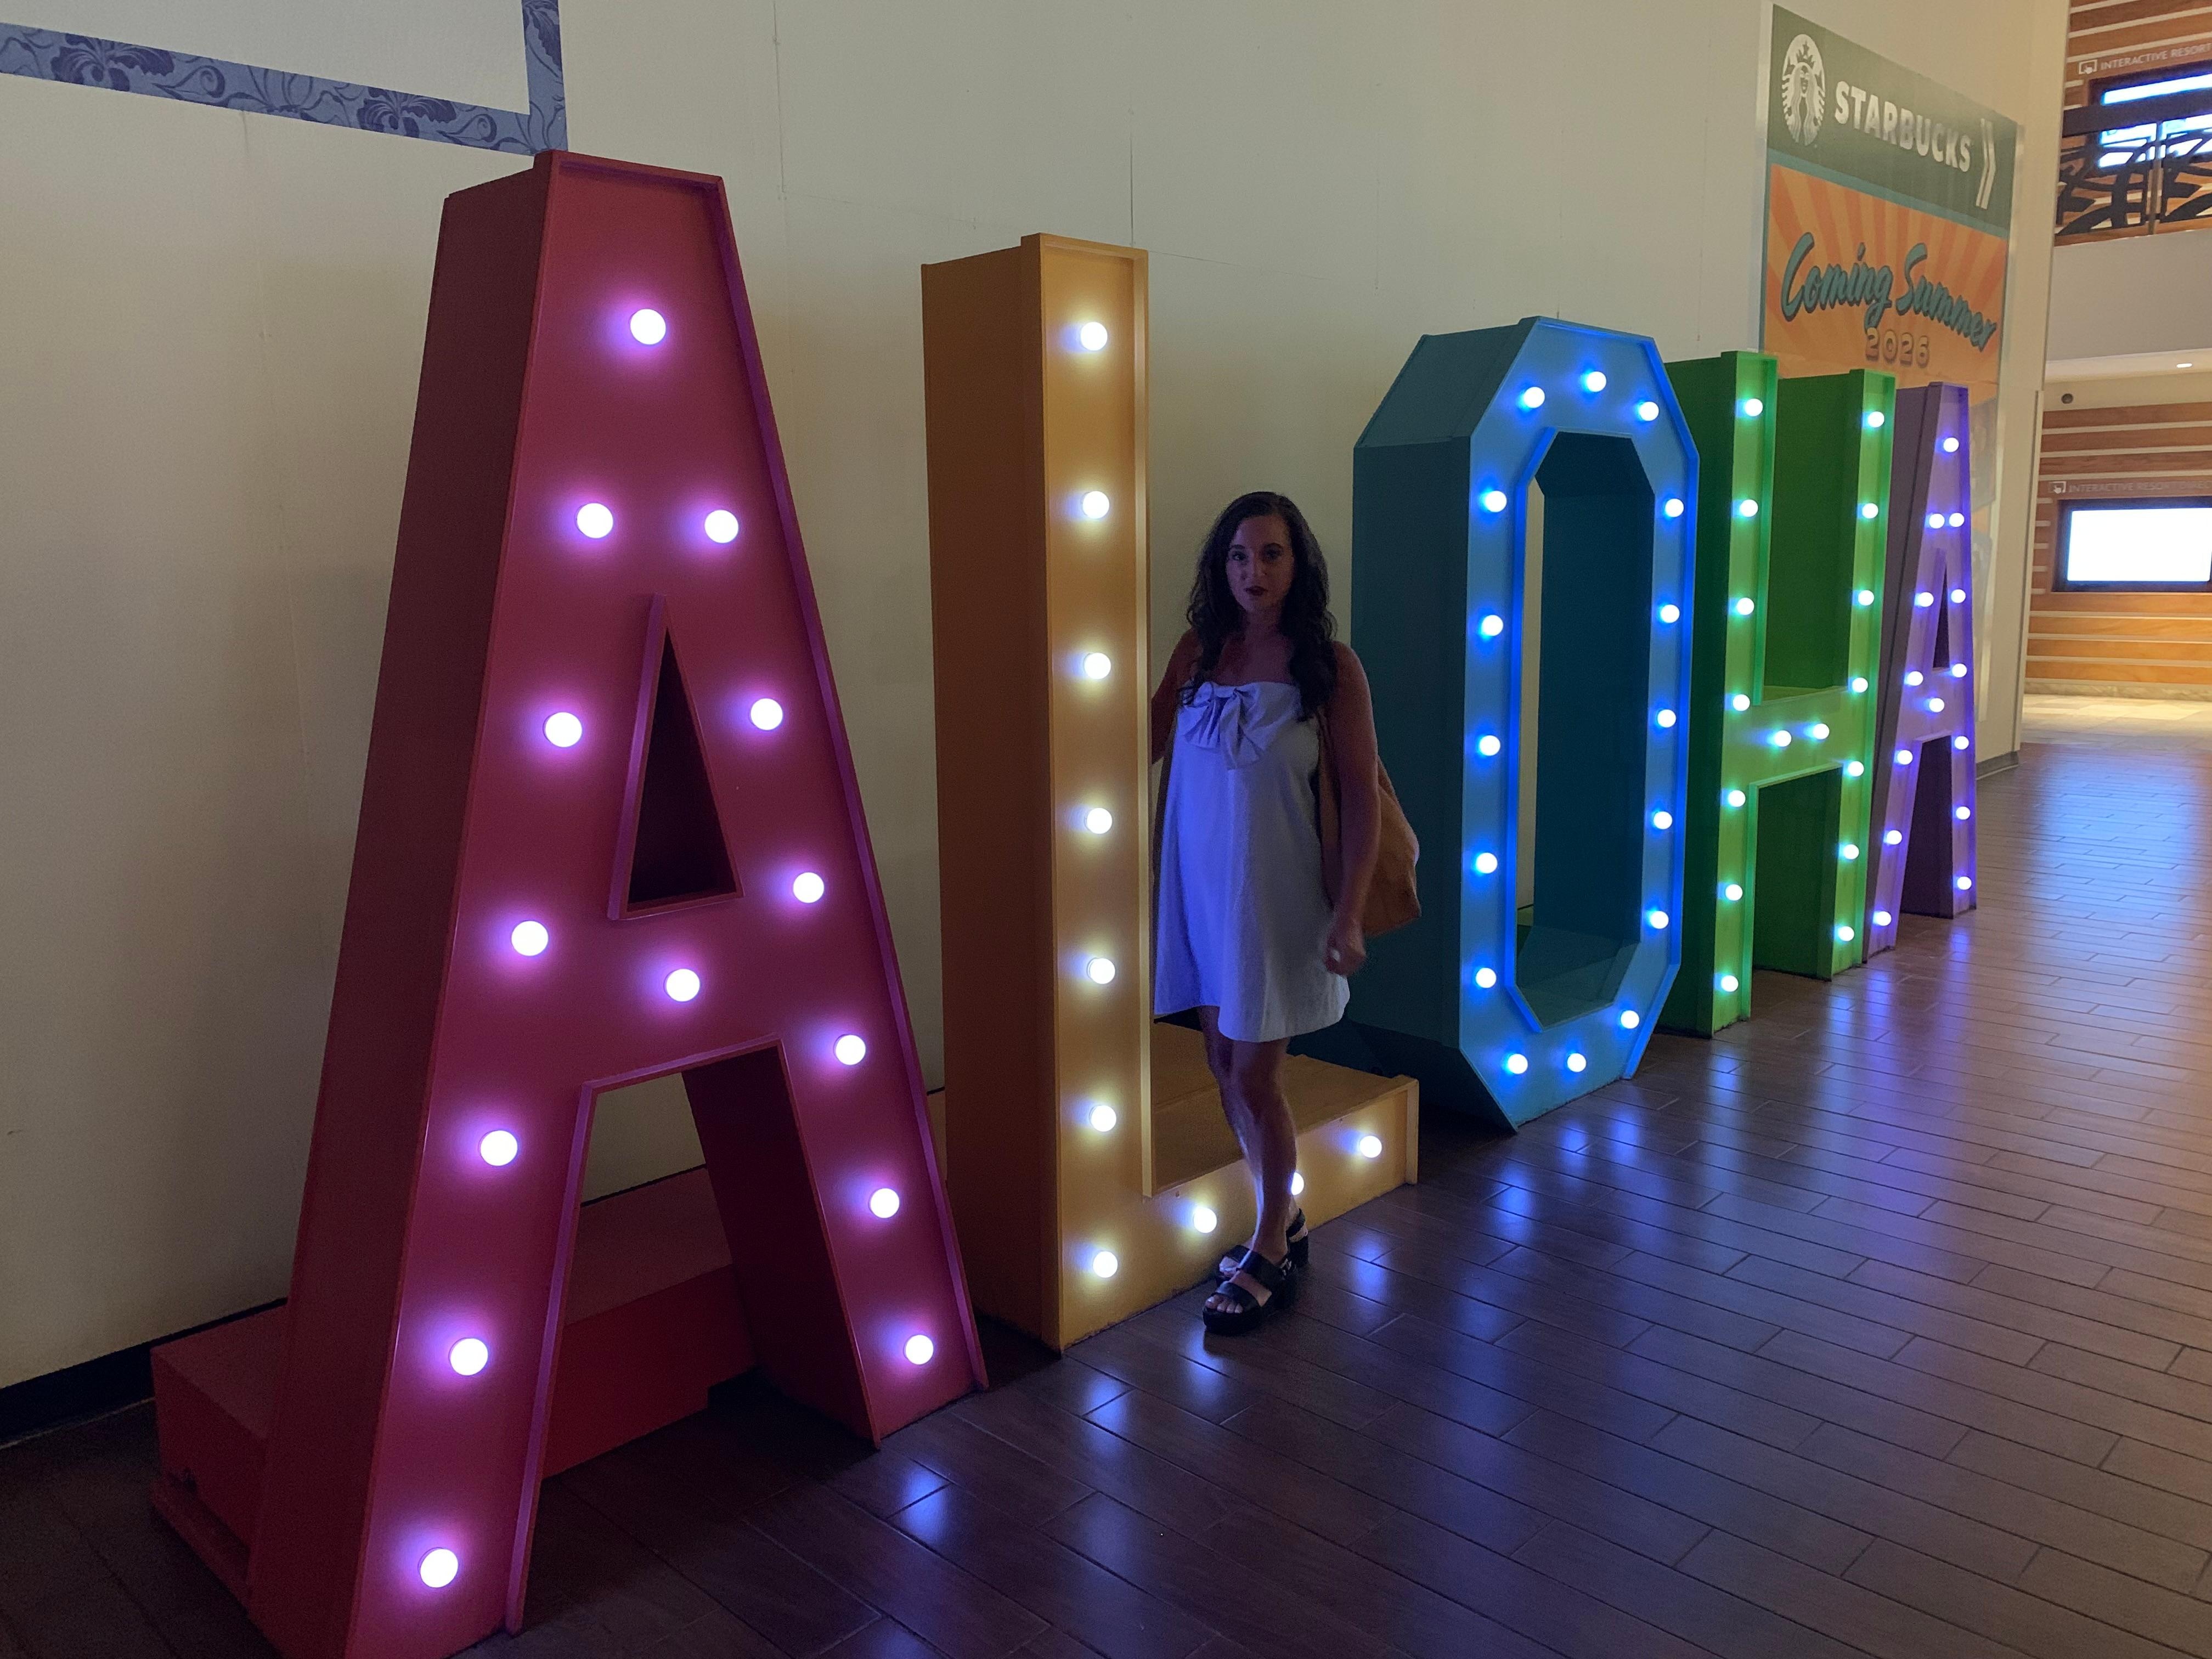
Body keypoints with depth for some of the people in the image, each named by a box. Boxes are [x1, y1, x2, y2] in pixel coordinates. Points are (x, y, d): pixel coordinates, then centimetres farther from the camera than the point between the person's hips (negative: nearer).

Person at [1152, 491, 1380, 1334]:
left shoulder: (1330, 666, -9)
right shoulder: (1198, 649, 3)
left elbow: (1360, 799, -9)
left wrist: (1349, 915, -13)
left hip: (1273, 893, -5)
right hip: (1198, 884, 5)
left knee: (1254, 1078, 1)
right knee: (1224, 1064, 14)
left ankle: (1270, 1257, 21)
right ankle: (1282, 1220, 35)